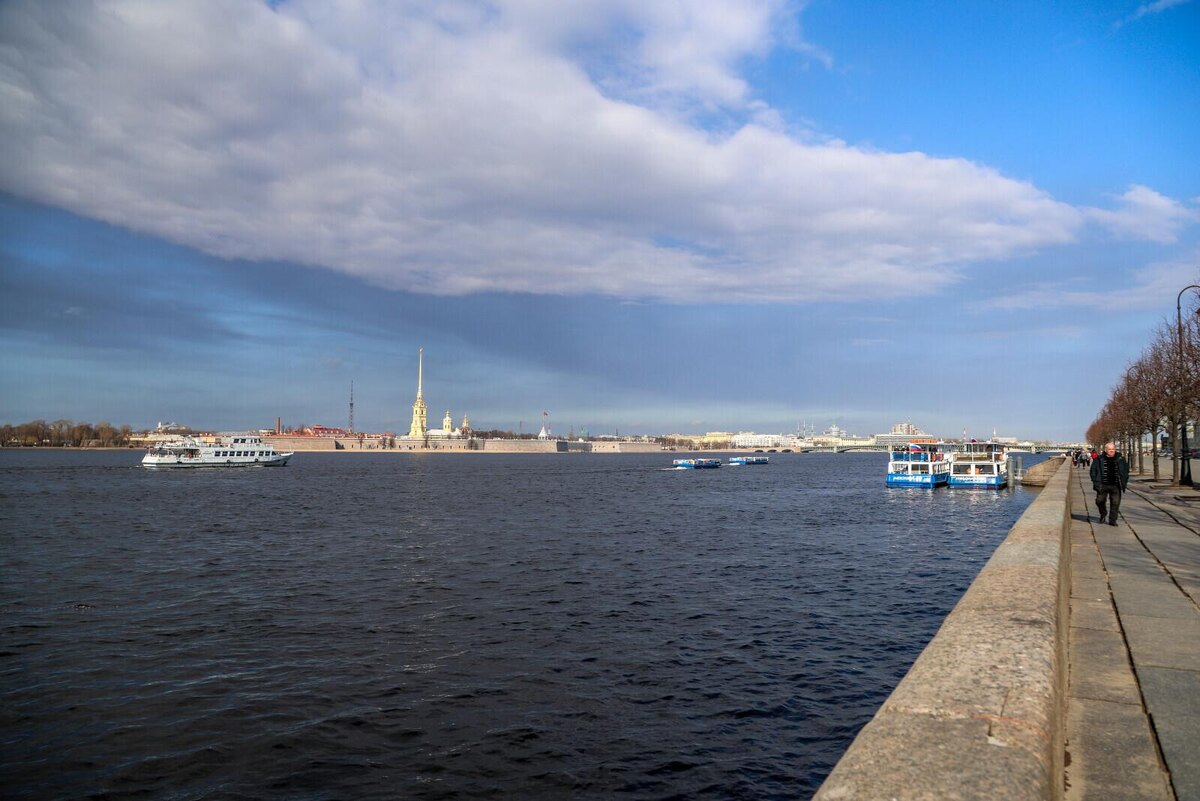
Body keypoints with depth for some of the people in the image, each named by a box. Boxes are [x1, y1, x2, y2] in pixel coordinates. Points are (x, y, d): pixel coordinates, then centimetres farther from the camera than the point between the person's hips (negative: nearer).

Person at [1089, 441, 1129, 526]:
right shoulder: (1099, 459, 0)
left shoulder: (1120, 459, 5)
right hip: (1103, 485, -1)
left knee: (1115, 503, -2)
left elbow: (1126, 470, 15)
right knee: (1100, 500, 1)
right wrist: (1096, 481, -3)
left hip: (1115, 486, 1)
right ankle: (1103, 514, 30)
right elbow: (1093, 471, 5)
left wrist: (1124, 481, 6)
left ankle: (1112, 520, 7)